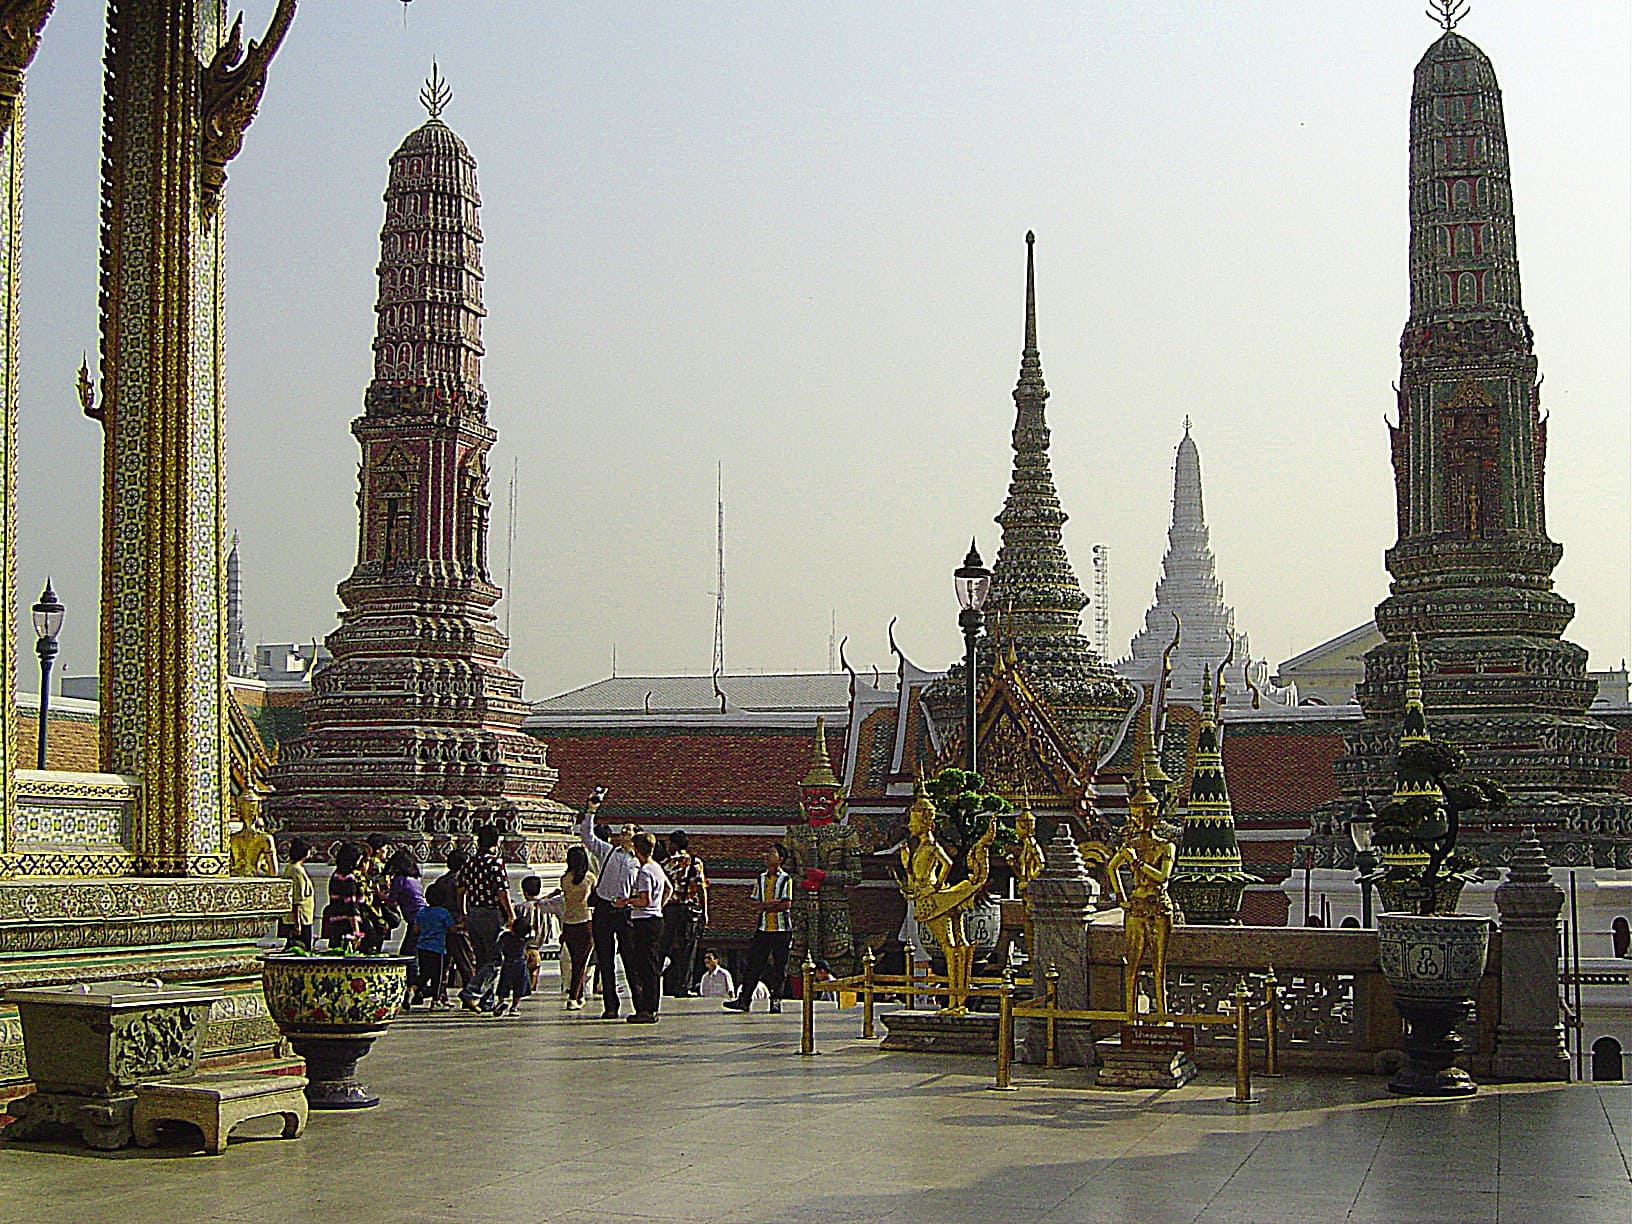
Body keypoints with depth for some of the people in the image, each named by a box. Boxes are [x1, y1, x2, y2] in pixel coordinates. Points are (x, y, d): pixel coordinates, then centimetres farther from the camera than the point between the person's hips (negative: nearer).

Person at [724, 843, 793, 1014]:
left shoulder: (786, 879, -1)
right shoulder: (761, 878, 13)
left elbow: (787, 904, -9)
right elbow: (755, 903, 8)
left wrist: (765, 907, -8)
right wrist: (771, 903, -10)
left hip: (782, 928, -4)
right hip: (763, 928, 4)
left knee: (779, 966, -2)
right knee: (753, 963, 1)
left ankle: (776, 1000, 4)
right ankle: (744, 999, 1)